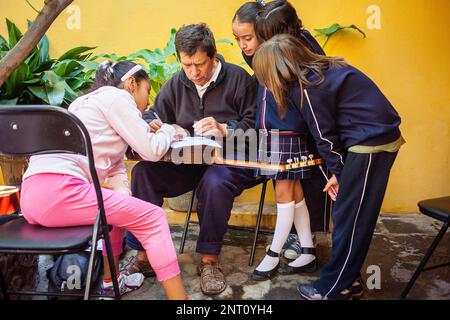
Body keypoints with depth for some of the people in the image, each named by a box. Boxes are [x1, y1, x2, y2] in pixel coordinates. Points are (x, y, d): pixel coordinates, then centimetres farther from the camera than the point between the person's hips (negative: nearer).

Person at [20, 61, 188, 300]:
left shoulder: (96, 100, 29)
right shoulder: (115, 96, 1)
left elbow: (115, 166, 23)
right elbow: (151, 151, -3)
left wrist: (122, 195, 7)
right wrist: (169, 130, 16)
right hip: (58, 190, -10)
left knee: (117, 207, 29)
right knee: (153, 218, -4)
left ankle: (111, 281, 37)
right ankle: (178, 296, -1)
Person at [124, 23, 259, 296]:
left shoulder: (238, 79, -3)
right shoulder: (177, 83, 12)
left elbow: (255, 125, -9)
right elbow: (153, 114, 14)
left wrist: (224, 129, -24)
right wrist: (152, 126, -11)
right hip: (187, 162, 5)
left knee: (215, 182, -38)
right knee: (144, 172, -18)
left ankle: (210, 259, -17)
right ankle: (144, 254, -7)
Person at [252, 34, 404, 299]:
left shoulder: (306, 87, -15)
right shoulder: (321, 69, 13)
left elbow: (326, 135, -9)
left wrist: (338, 171, 3)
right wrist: (339, 171, 13)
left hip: (371, 146, -9)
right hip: (382, 137, 9)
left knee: (349, 220, 1)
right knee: (353, 217, 15)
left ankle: (333, 289, 14)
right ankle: (348, 278, 28)